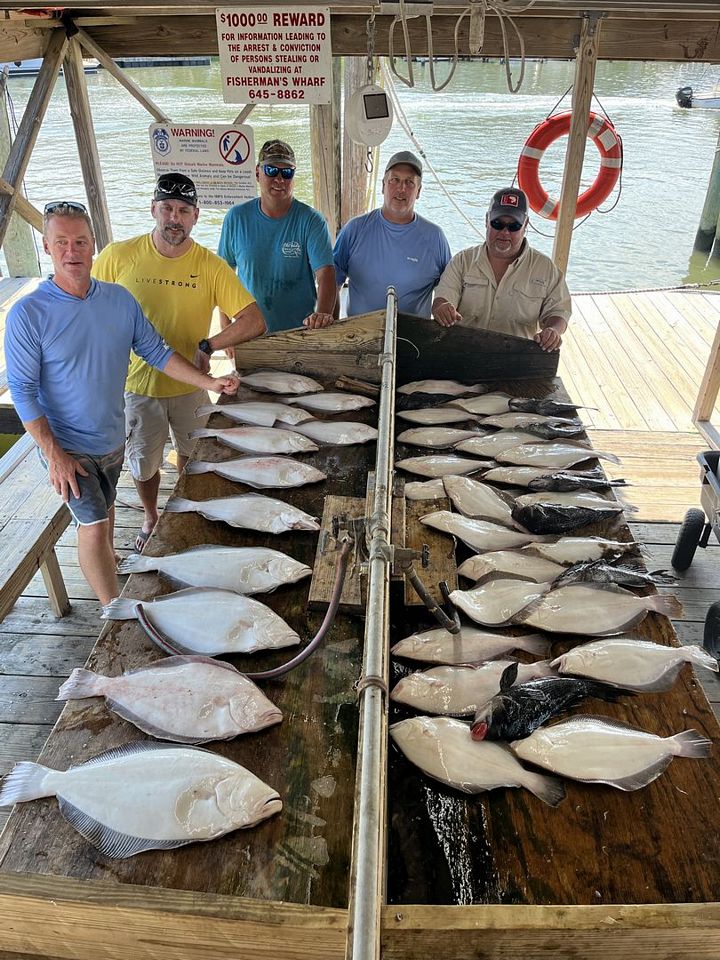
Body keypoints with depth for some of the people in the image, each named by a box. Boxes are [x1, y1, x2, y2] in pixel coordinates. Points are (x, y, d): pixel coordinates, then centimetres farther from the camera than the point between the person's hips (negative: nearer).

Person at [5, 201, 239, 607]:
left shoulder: (120, 299, -5)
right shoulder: (28, 314, -18)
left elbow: (157, 351, 0)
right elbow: (23, 390, -16)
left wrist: (210, 382, -8)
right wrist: (53, 453, -20)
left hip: (113, 437, 5)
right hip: (67, 446, -5)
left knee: (104, 509, 25)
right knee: (93, 525, -5)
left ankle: (107, 562, 52)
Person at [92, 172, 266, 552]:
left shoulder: (211, 266, -13)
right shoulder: (118, 256, -11)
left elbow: (255, 322, -18)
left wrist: (207, 346, -27)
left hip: (190, 385, 0)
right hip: (137, 383, 0)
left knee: (191, 456, 20)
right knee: (143, 463, 16)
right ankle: (150, 517, 46)